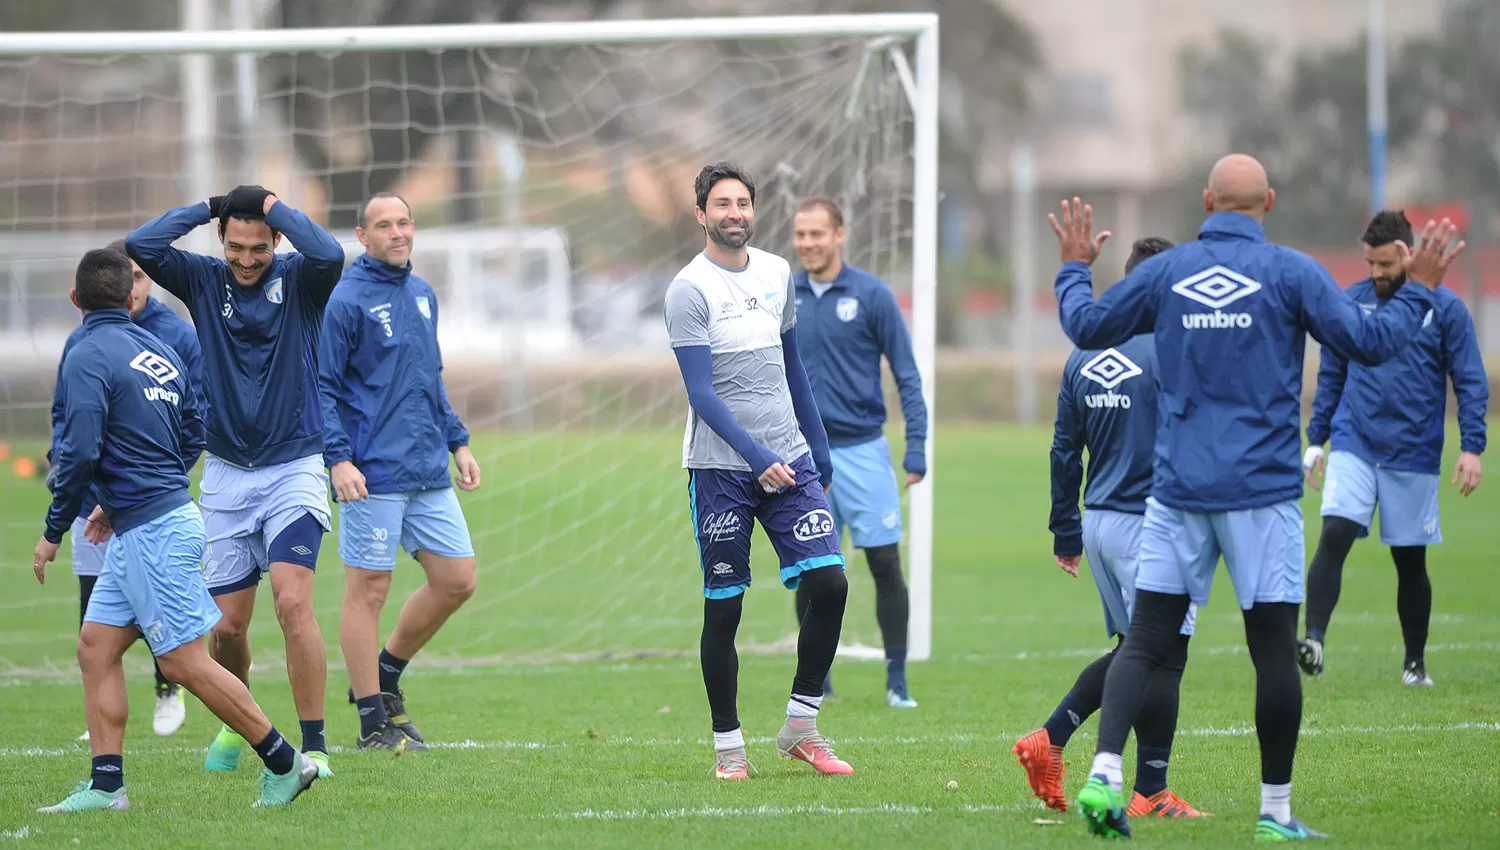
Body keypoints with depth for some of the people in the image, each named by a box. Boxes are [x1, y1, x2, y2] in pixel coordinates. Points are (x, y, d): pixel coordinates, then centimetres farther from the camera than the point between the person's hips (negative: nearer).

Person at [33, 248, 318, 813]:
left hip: (151, 529, -9)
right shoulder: (159, 351, 12)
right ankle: (106, 784, 5)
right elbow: (193, 437, 19)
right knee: (95, 646, 9)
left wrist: (53, 532, -10)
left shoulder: (88, 357, -13)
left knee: (184, 661, -5)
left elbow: (79, 452, -22)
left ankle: (284, 763, 0)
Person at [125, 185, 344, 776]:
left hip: (294, 468, -3)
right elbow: (140, 247, -12)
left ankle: (314, 746, -14)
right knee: (228, 624, 5)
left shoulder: (299, 281, -4)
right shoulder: (203, 280, 3)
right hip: (226, 475, 3)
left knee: (292, 601, -19)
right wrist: (205, 209, -5)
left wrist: (276, 208, -13)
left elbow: (329, 255, -27)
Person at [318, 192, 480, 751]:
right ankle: (374, 721, 4)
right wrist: (338, 459, -19)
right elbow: (322, 388, -10)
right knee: (369, 589, -2)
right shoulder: (346, 301, -8)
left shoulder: (423, 296, 15)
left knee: (457, 580, 6)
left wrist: (457, 442, 20)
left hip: (430, 474, 8)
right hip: (373, 474, -7)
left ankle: (385, 674, 23)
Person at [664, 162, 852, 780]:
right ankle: (728, 745, 10)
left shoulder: (777, 274, 11)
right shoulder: (690, 290, -8)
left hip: (789, 457, 5)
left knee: (829, 584, -7)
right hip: (721, 468, -5)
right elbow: (702, 393, -14)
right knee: (723, 608, 0)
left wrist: (819, 451, 19)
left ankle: (800, 728, 5)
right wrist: (757, 459, -23)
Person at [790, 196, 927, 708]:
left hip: (862, 450, -3)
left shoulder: (872, 295, -5)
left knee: (885, 565, -2)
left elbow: (907, 375, -3)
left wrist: (916, 448, -10)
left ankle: (897, 681, 5)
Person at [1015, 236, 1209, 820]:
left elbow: (1064, 452, 13)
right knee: (1163, 656, -1)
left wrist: (1066, 533, 20)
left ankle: (1049, 739, 11)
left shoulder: (1083, 359, 10)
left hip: (1098, 524, 8)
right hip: (1149, 525, -8)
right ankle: (1151, 793, 0)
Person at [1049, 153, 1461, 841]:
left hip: (1177, 492, 3)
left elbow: (1086, 326, 15)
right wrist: (1418, 291, 11)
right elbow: (1369, 343, -4)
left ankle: (1104, 773, -15)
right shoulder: (1290, 273, -4)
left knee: (1144, 642, 4)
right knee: (1274, 651, 3)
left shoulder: (1164, 272, 4)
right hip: (1262, 493, -3)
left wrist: (1073, 268, 33)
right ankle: (1276, 812, 7)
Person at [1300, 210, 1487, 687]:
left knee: (1410, 560, 7)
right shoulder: (1350, 303, 5)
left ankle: (1415, 662, 20)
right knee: (1334, 537, -19)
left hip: (1414, 453, -1)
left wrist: (1472, 446, -10)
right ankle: (1314, 641, -25)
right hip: (1353, 446, 1)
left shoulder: (1445, 308, -1)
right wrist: (1316, 440, 10)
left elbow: (1470, 381, 0)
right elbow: (1330, 376, 14)